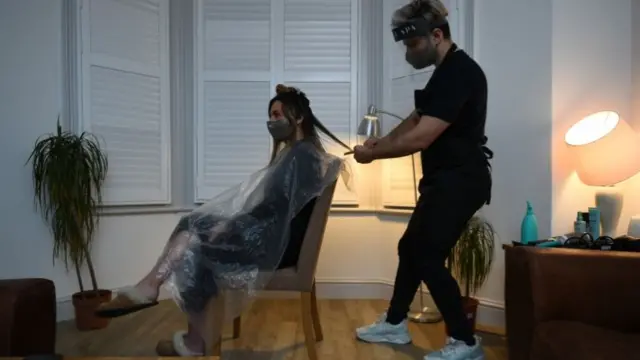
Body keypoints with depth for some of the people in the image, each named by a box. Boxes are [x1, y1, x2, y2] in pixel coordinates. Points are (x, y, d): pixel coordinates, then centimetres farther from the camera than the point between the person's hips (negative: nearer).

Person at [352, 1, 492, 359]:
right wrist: (382, 141, 5)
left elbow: (420, 139, -25)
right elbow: (417, 119, 21)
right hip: (446, 179, 10)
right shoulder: (446, 71, 13)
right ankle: (395, 324, 31)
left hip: (460, 180, -10)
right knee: (411, 247, 15)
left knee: (429, 258, -5)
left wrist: (373, 153, -12)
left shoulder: (459, 72, -20)